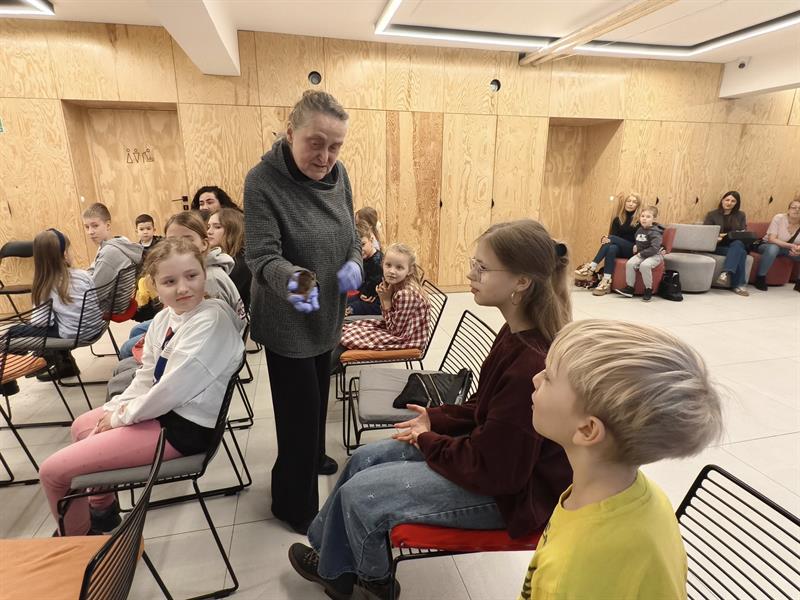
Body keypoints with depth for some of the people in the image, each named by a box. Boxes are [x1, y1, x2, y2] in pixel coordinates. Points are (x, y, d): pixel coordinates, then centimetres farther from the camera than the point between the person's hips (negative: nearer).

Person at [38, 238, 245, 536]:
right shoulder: (163, 318, 2)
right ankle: (102, 510, 49)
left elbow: (173, 388, -25)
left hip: (185, 425, -9)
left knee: (53, 472, -4)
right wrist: (115, 409, -4)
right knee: (82, 426, 32)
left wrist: (122, 416, -10)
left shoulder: (211, 319, -26)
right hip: (163, 407, 9)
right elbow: (146, 377, 11)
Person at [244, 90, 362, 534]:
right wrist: (290, 278, -46)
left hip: (327, 314, 6)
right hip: (287, 321, -6)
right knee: (301, 407, 1)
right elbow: (262, 257, -26)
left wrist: (354, 263, -13)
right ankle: (294, 504, 25)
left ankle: (313, 457, 51)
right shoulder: (263, 180, -21)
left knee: (317, 395, 24)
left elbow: (351, 233, 7)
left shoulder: (337, 174, -3)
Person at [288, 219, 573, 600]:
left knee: (359, 494, -5)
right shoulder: (517, 333, -4)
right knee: (366, 459, 9)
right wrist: (437, 420, -2)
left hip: (510, 490, -9)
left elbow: (492, 469, -27)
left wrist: (429, 441, -12)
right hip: (497, 454, 9)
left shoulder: (531, 367, -34)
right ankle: (330, 552, 30)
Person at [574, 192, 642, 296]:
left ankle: (591, 268, -29)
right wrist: (605, 238, -22)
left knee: (611, 239, -28)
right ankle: (606, 282, -41)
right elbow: (613, 235, 6)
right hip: (618, 248, 3)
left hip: (632, 251, -3)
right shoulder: (617, 219, 12)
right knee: (612, 248, -32)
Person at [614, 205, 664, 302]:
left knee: (644, 265, -35)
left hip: (654, 255, -7)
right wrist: (636, 246, 13)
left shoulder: (655, 233, -15)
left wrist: (641, 253, -21)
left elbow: (654, 248, -24)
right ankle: (629, 288, -12)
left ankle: (648, 290, -19)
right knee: (629, 263, -20)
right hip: (641, 254, 7)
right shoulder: (639, 230, 10)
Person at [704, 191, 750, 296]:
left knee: (737, 244, -36)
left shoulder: (740, 215, 16)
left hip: (736, 244, 3)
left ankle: (726, 273, -45)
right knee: (740, 252, -32)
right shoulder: (712, 214, 6)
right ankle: (738, 284, -34)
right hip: (718, 246, -2)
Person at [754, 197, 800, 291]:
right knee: (773, 248, -38)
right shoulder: (779, 218, -17)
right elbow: (771, 239, -24)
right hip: (769, 246, -4)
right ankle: (760, 278, -26)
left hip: (789, 250, 4)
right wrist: (790, 245, -35)